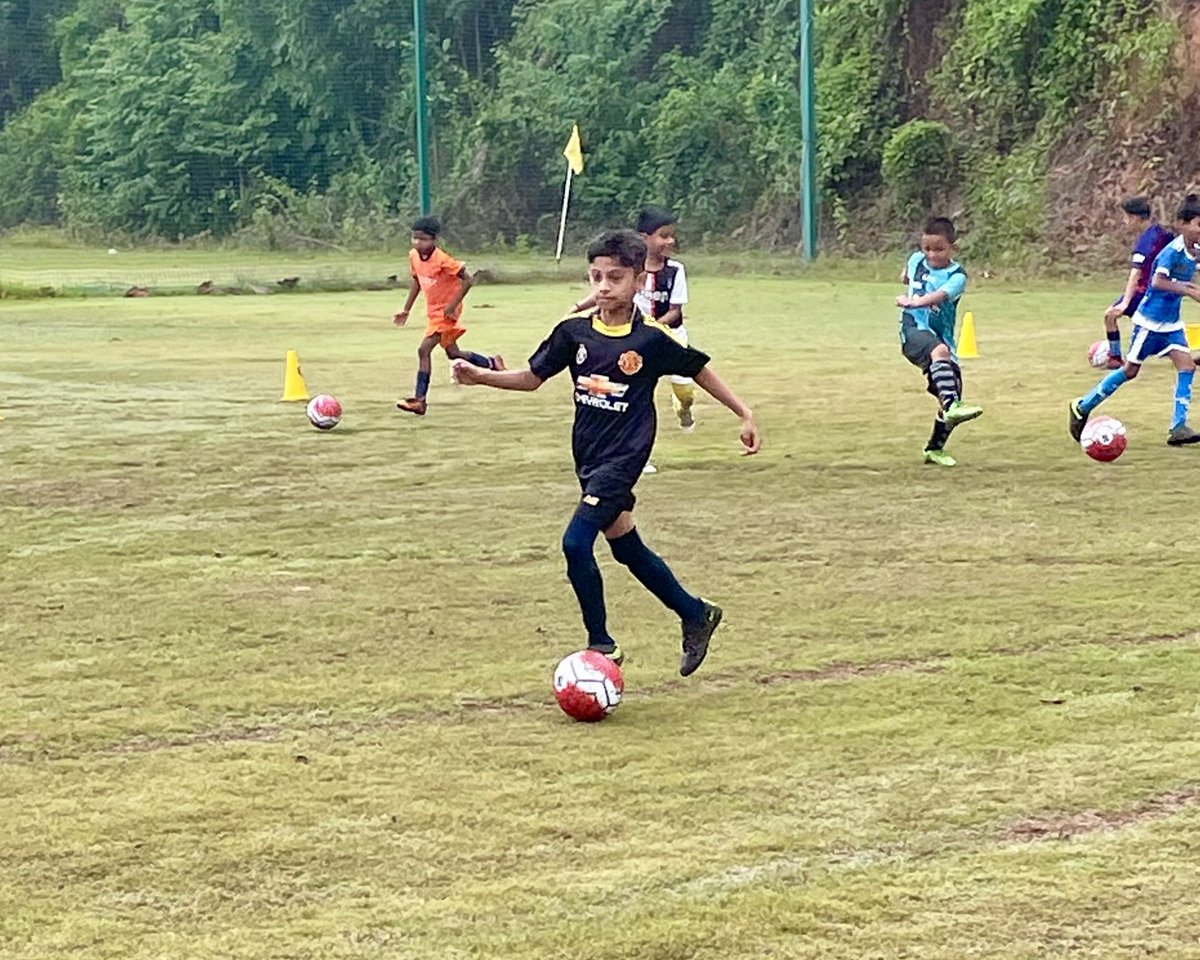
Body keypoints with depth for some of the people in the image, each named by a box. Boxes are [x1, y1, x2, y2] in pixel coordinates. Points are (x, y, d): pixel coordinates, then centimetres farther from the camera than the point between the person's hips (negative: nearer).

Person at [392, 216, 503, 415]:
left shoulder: (442, 260, -26)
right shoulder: (414, 256, -4)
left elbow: (467, 280, -23)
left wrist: (452, 306, -24)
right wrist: (406, 310, 12)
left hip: (446, 311, -8)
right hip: (433, 311, 8)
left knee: (424, 350, -16)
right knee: (452, 353, 19)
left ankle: (419, 399, -14)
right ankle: (492, 364, 38)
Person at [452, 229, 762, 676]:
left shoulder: (652, 339, -11)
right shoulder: (574, 332, -1)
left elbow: (699, 370, 3)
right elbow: (533, 377, 9)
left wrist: (745, 414, 6)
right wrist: (479, 376, -5)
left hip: (623, 458, -6)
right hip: (589, 458, 6)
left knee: (576, 542, -19)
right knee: (626, 549, 17)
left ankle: (601, 644, -4)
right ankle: (696, 615, 36)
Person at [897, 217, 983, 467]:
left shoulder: (957, 275, -7)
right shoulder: (917, 260, 6)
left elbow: (940, 295, -28)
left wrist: (914, 302, -38)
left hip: (942, 338, 1)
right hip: (914, 330, -1)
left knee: (951, 392, 0)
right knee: (939, 350, -35)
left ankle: (935, 449, 21)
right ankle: (952, 407, -54)